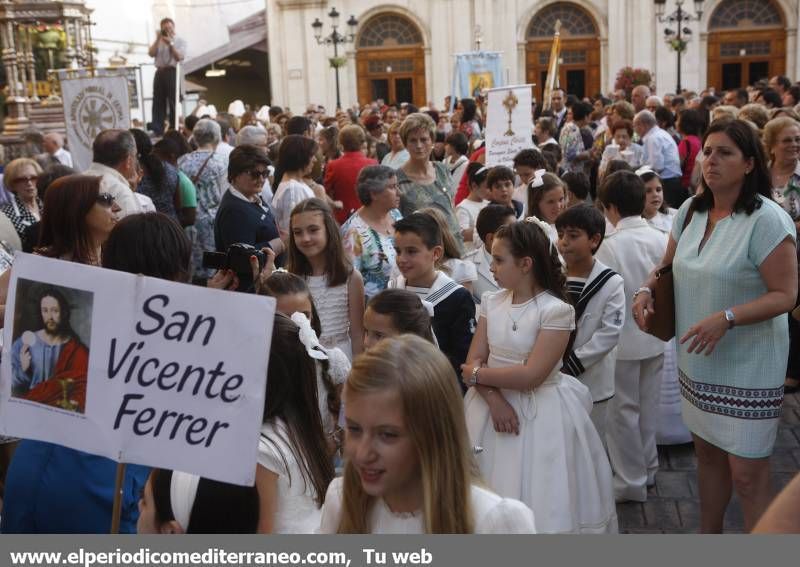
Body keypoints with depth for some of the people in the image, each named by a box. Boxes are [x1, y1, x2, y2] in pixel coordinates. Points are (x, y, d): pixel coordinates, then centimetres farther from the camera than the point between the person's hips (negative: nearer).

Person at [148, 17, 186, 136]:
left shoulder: (180, 41, 6)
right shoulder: (158, 41, 17)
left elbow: (179, 57, -8)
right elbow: (151, 53, 2)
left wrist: (170, 43, -12)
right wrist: (158, 40, -3)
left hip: (172, 72, -4)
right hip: (160, 72, 4)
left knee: (172, 102, -4)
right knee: (158, 102, 3)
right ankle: (157, 131, 4)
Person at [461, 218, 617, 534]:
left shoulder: (555, 310, -14)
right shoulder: (491, 303, 4)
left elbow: (531, 375, -20)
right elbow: (474, 361, 0)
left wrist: (477, 375, -10)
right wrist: (495, 400, -17)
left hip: (538, 415, -5)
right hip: (494, 407, 5)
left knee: (538, 500, 2)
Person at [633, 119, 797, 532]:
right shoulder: (690, 211, 3)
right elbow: (668, 264, 16)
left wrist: (726, 319, -31)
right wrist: (646, 289, -4)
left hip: (747, 368, -7)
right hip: (697, 362, 7)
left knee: (747, 474, 0)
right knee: (707, 452, 21)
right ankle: (708, 535, 40)